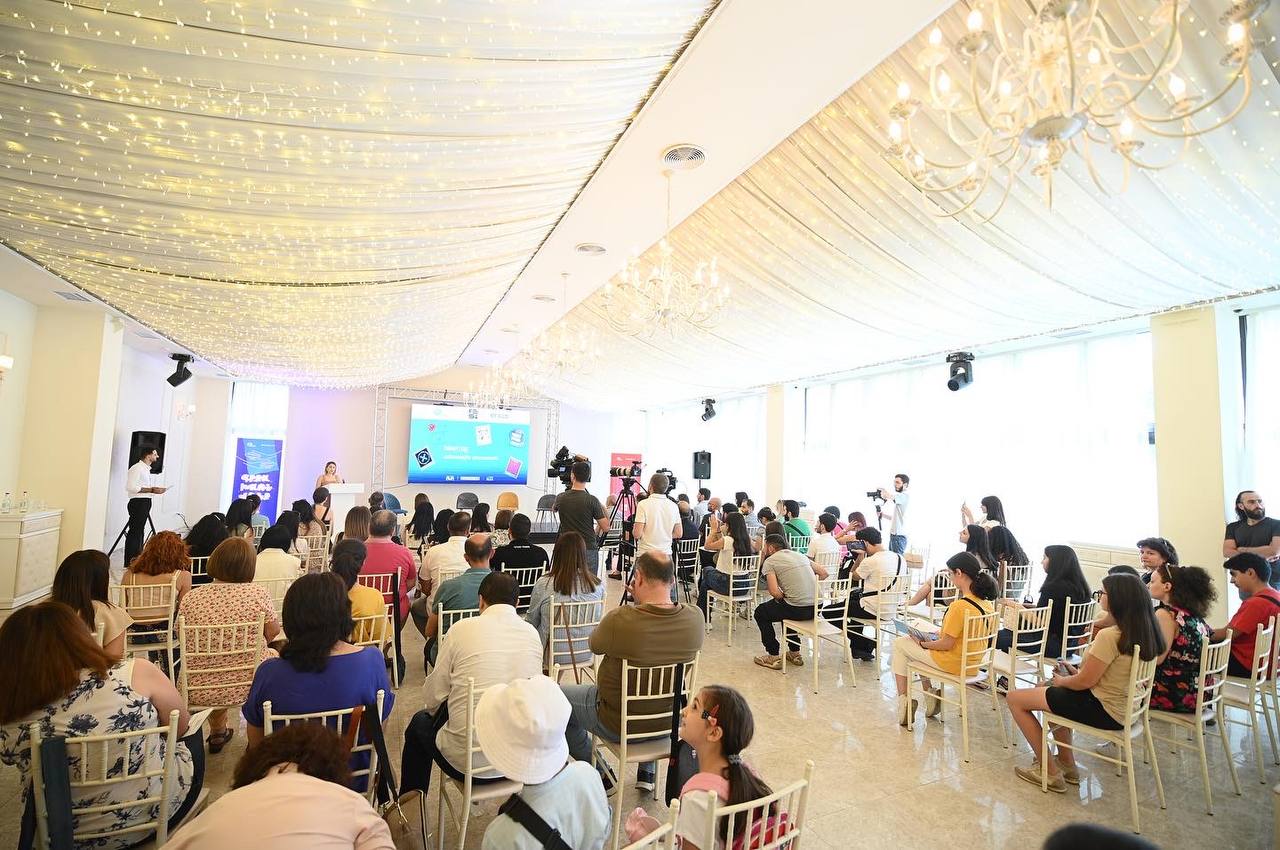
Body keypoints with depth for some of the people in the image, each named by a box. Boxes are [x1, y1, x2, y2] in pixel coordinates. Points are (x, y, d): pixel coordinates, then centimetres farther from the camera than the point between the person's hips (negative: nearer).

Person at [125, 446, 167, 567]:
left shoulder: (146, 469, 19)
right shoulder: (137, 468, -11)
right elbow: (131, 487, -20)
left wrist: (154, 489, 10)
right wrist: (151, 490, -18)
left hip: (145, 502, 10)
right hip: (138, 503, -10)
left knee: (139, 531, 13)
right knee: (134, 532, -8)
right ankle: (129, 562, -4)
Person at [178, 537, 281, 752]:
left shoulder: (190, 598, -9)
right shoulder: (258, 593, -16)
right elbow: (273, 632, -5)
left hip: (198, 691, 3)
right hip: (244, 687, -3)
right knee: (271, 654, 27)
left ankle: (217, 733, 49)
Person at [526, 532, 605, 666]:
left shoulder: (544, 585, -18)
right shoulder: (597, 585, -10)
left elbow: (532, 622, -3)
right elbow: (597, 620, 5)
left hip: (554, 655, -4)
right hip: (586, 654, 4)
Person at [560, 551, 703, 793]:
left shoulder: (619, 620, -31)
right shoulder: (695, 618, -18)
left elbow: (594, 645, -7)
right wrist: (643, 602, -2)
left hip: (619, 724, -4)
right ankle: (647, 772, 38)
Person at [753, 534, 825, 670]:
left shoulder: (770, 561, -3)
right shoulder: (800, 555, 16)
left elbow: (775, 592, -14)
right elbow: (824, 573, 19)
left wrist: (782, 597, 8)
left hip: (798, 610, -7)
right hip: (815, 608, 7)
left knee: (760, 612, 17)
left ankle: (774, 657, 16)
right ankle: (795, 654, 36)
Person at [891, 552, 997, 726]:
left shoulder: (959, 606, -28)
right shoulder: (987, 604, -3)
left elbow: (946, 644, -22)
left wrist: (922, 643, -6)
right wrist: (942, 634, 14)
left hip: (952, 663, -8)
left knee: (899, 644, 10)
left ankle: (904, 701, 11)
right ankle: (930, 694, 20)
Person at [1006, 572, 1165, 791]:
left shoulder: (1110, 636, -27)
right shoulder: (1145, 633, 0)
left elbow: (1085, 682, -19)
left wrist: (1061, 681, 0)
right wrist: (1078, 673, 9)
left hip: (1103, 711, -9)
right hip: (1125, 707, 9)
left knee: (1015, 698, -1)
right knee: (1049, 692, 30)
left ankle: (1050, 772, 7)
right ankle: (1067, 765, 29)